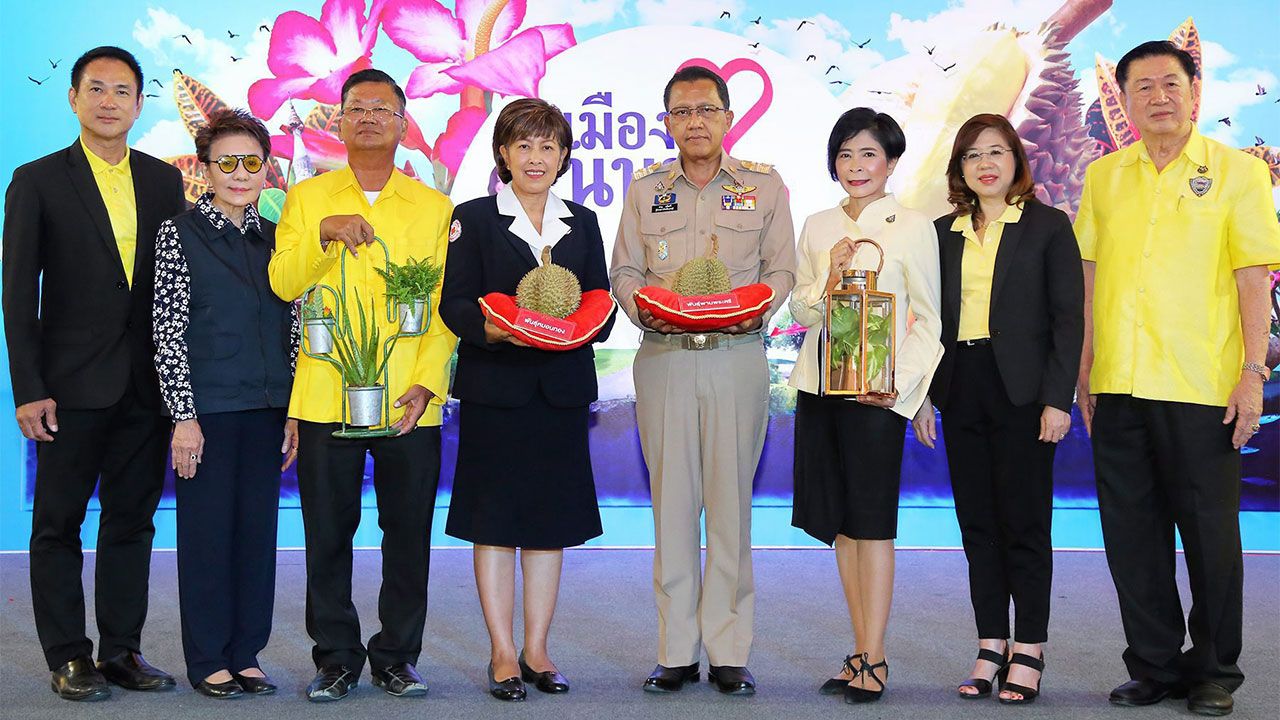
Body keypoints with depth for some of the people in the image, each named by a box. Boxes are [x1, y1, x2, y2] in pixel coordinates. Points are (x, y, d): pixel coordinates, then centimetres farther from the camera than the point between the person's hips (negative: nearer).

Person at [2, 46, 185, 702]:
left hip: (147, 385, 3)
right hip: (72, 384, -3)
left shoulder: (163, 181, 9)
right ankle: (69, 657, 13)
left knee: (133, 520, 9)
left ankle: (122, 649, 19)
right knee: (59, 523, 4)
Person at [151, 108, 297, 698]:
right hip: (207, 408, -5)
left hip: (266, 409, 5)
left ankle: (246, 654, 19)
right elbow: (167, 333, -7)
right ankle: (209, 661, 13)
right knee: (207, 529, 2)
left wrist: (292, 411, 8)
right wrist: (183, 416, -12)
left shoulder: (276, 239, 10)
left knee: (258, 528, 8)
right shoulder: (179, 234, -3)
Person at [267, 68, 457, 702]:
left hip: (410, 404, 0)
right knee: (328, 536, 4)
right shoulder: (306, 198, 11)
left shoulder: (434, 207, 10)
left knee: (408, 533, 4)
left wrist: (428, 383, -6)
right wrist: (324, 234, -16)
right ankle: (336, 657, 17)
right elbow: (282, 283, 0)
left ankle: (396, 656, 17)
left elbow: (444, 307, 5)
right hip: (325, 396, 0)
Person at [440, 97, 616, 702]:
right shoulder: (474, 219, 3)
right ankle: (503, 653, 9)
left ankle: (536, 650, 16)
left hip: (563, 390, 3)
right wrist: (490, 328, -23)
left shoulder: (583, 223, 14)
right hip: (494, 388, -3)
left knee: (550, 519, 6)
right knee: (494, 520, 0)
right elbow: (454, 303, -4)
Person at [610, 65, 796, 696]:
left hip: (737, 354, -1)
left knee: (730, 500, -1)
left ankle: (729, 650, 6)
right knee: (671, 500, 1)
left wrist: (758, 307, -11)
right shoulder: (645, 189, 12)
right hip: (662, 357, 1)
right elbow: (624, 270, 13)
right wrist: (642, 307, -7)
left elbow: (781, 267, 9)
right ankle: (676, 650, 8)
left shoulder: (764, 185, 9)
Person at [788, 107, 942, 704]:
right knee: (841, 521, 8)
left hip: (876, 389, -5)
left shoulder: (912, 227, -2)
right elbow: (800, 312, 11)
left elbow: (928, 319, -3)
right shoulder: (818, 227, 12)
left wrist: (900, 384, -14)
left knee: (872, 520, -5)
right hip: (819, 384, 5)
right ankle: (861, 652, 16)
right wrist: (830, 279, -8)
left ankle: (874, 662, 1)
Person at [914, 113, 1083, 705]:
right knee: (977, 524, 8)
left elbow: (1068, 317, -4)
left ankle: (1028, 652, 9)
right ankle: (991, 646, 16)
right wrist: (922, 396, 6)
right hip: (961, 390, 4)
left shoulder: (1047, 225, 1)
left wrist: (1057, 399, -11)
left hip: (1021, 390, -4)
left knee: (1024, 523, 0)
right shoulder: (943, 233, 12)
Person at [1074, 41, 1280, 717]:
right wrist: (1085, 370, 10)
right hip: (1119, 384, 3)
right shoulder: (1103, 177, 11)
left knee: (1210, 533, 4)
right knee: (1132, 533, 8)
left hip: (1202, 385, -3)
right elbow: (1090, 278, 13)